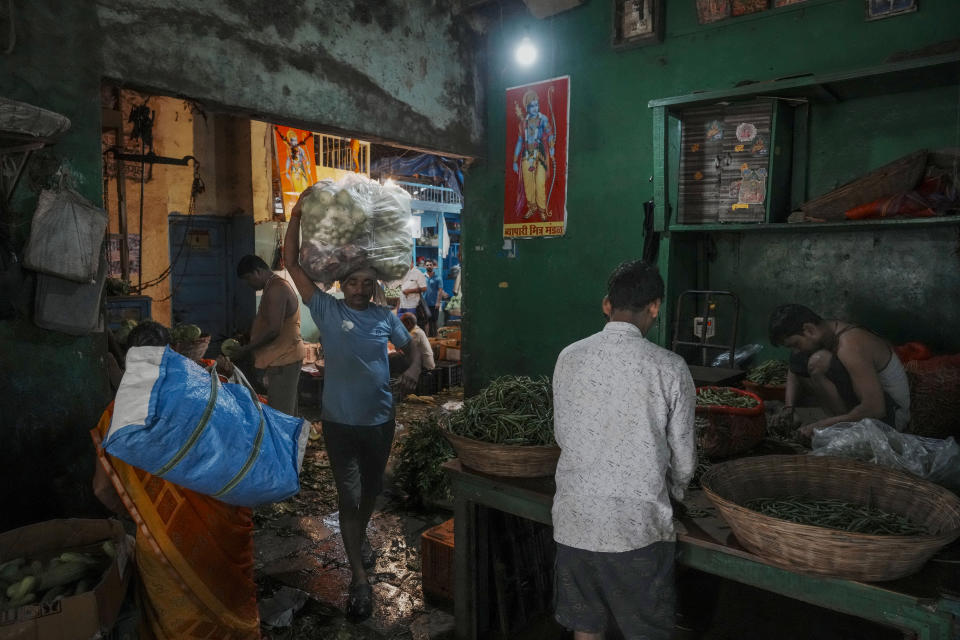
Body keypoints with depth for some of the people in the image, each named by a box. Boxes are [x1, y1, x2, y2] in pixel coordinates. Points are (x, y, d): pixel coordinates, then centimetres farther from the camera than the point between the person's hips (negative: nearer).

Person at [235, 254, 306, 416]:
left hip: (282, 361, -11)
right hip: (282, 359, 11)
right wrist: (246, 336, 18)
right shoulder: (275, 286, 18)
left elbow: (274, 330, -21)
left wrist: (246, 349, -13)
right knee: (287, 415, 15)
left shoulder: (276, 289, -16)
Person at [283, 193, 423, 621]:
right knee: (348, 496, 1)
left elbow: (411, 346, 14)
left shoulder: (386, 317, 0)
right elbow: (292, 264, -10)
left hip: (380, 420, 3)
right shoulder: (327, 310, -8)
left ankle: (360, 537, 49)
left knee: (371, 488, 21)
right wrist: (297, 214, -16)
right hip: (339, 422, -3)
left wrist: (413, 370, -9)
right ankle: (360, 579, 10)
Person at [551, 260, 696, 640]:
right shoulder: (668, 367, -12)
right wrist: (674, 491, 19)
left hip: (575, 520, 3)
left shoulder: (569, 358, -4)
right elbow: (683, 458, -3)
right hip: (637, 525, -3)